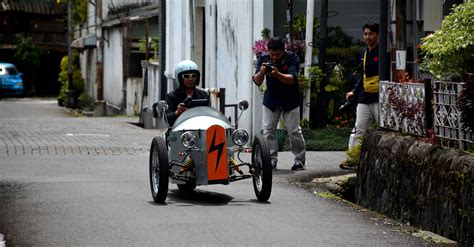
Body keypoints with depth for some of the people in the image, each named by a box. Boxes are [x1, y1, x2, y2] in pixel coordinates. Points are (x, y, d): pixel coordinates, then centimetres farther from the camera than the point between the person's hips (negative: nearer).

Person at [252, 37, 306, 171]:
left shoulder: (292, 59, -17)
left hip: (290, 101, -2)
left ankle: (300, 159, 11)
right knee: (268, 130, -4)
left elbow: (291, 79, -29)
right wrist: (261, 73, -38)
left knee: (294, 131, -3)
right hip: (271, 100, 3)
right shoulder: (263, 59, -10)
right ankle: (272, 160, 3)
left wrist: (277, 74, -47)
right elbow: (257, 82, -15)